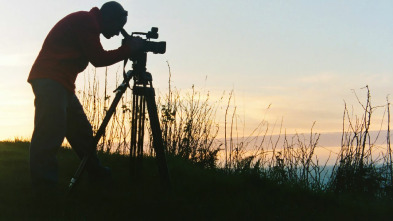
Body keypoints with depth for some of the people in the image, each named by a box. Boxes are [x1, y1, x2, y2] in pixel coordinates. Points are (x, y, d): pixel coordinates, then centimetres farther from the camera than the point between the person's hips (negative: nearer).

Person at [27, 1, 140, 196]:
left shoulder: (86, 23, 22)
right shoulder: (85, 21, -9)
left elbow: (97, 57, 22)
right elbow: (98, 59, -11)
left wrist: (127, 50, 14)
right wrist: (128, 49, -2)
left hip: (62, 83, 11)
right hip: (50, 80, -11)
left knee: (81, 130, 13)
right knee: (50, 131, -16)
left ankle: (96, 173, 23)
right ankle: (44, 186, -18)